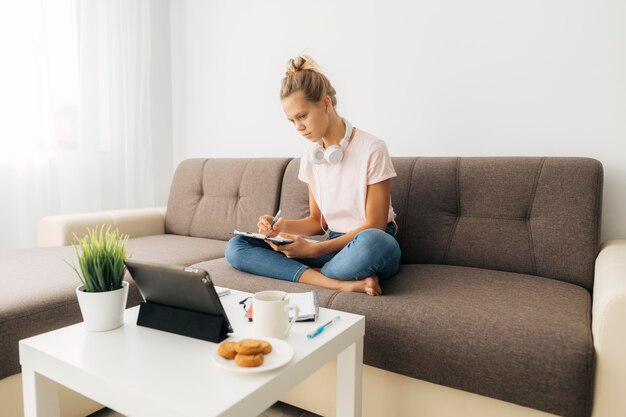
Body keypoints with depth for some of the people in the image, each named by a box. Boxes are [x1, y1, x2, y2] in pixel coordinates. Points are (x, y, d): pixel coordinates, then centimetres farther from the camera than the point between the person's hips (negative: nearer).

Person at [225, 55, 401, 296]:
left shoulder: (371, 149, -10)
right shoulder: (311, 157, 8)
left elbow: (374, 225, -11)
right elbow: (318, 220, 12)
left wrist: (314, 250, -19)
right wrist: (282, 227, -9)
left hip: (375, 247, -6)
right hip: (334, 245, 6)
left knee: (370, 241, -45)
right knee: (236, 247, -11)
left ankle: (313, 274, -14)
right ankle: (342, 283, -24)